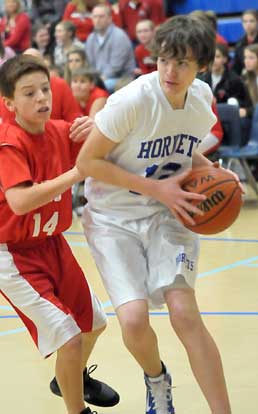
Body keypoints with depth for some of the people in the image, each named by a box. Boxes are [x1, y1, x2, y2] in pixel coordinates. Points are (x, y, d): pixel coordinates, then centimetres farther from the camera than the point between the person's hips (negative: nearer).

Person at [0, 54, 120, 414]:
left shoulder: (60, 132, -4)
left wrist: (97, 131, -21)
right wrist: (77, 172, -39)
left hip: (52, 243, 8)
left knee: (94, 322, 22)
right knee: (69, 337, -17)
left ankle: (71, 379, 51)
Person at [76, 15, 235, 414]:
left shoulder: (202, 97, -4)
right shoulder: (133, 100, -23)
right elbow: (87, 161, -18)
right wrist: (157, 188, -22)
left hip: (167, 215, 3)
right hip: (113, 218, -3)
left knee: (184, 312, -17)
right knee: (134, 319, -19)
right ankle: (156, 379, 16)